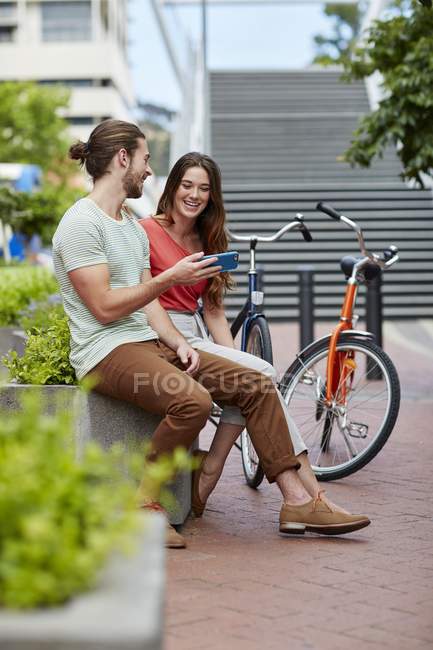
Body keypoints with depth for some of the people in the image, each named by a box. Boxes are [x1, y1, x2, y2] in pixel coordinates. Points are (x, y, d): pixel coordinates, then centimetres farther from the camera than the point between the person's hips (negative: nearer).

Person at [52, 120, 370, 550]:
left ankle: (297, 502, -2)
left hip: (149, 343, 9)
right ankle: (141, 506, -16)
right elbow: (105, 307, -16)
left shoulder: (133, 227, 20)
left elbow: (146, 302, 15)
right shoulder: (81, 223, -9)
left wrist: (177, 342, -2)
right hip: (105, 352, -9)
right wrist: (170, 278, -14)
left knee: (255, 385, -3)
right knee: (193, 400, -35)